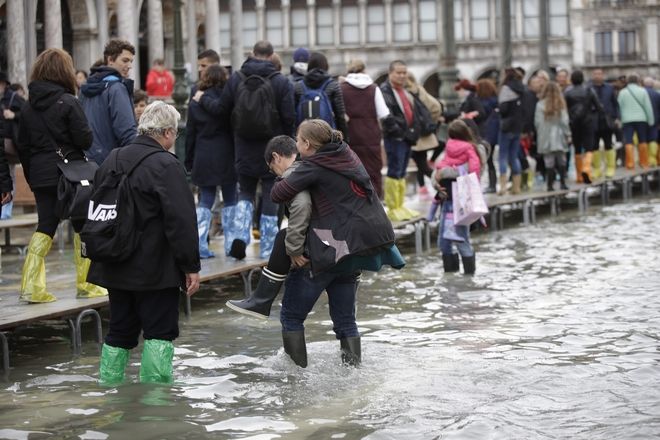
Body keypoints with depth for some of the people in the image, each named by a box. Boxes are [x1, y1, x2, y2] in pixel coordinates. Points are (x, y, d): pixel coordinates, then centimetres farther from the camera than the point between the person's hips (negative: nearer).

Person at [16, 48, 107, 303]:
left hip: (41, 176, 5)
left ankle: (31, 285, -2)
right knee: (83, 226, 8)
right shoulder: (68, 102, -11)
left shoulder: (29, 107, 7)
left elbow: (23, 146, 10)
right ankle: (85, 284, 12)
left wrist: (31, 176, 17)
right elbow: (84, 140, -13)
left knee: (45, 226, 8)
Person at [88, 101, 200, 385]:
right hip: (155, 270, -7)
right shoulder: (166, 166, -16)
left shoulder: (112, 160, 8)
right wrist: (191, 267, -12)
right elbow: (181, 222, -19)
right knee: (160, 331, 1)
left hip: (115, 269, 7)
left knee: (120, 330, 16)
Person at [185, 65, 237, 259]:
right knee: (230, 200, 8)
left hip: (203, 159, 2)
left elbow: (190, 134, 7)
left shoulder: (195, 103, 3)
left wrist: (189, 162, 13)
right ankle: (231, 244, 6)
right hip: (226, 158, -2)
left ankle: (200, 245, -1)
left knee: (205, 201, 8)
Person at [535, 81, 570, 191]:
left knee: (549, 162, 1)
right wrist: (567, 134, 6)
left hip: (545, 138, 0)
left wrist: (540, 133, 10)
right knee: (561, 161, 10)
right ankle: (562, 183, 9)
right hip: (559, 136, 0)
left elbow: (537, 122, -4)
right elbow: (564, 121, -5)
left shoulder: (540, 105, -7)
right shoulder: (560, 104, -6)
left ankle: (550, 184, -1)